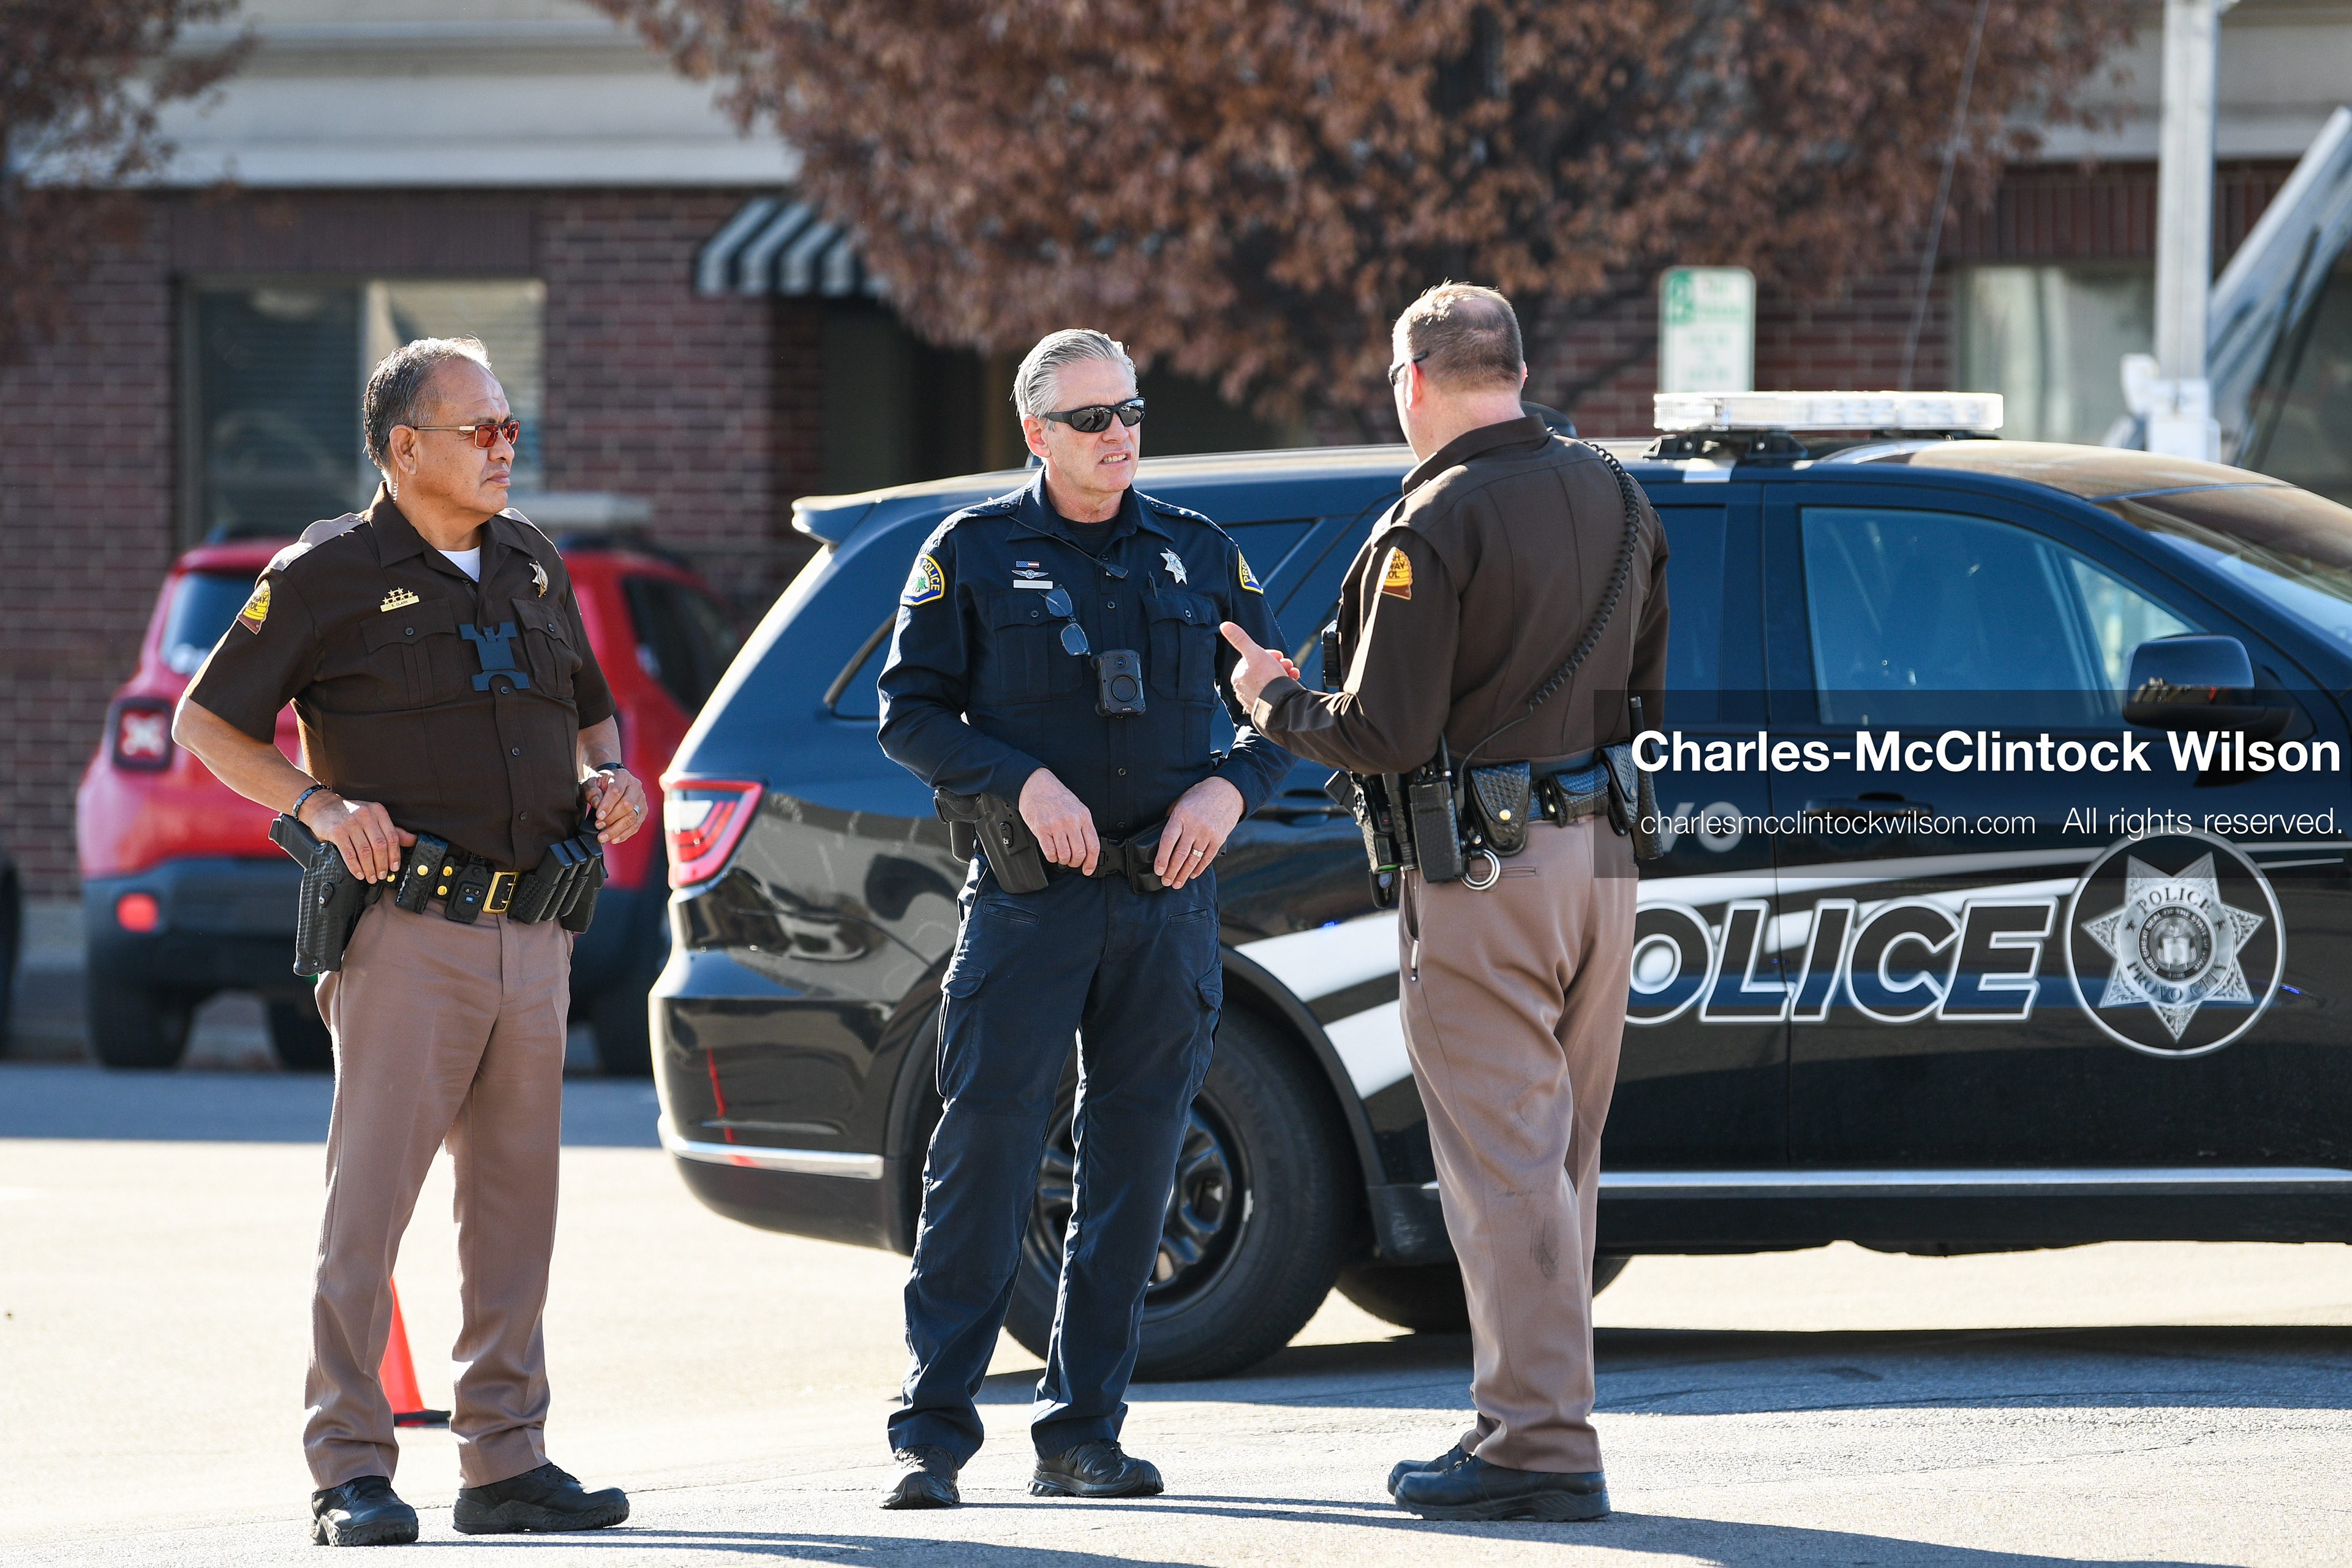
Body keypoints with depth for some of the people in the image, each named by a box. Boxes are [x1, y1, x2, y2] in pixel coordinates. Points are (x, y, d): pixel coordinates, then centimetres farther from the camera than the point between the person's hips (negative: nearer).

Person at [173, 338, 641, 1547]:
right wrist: (319, 803, -14)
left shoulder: (533, 568, 15)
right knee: (369, 1201, -9)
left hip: (531, 939, 6)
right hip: (410, 934, -6)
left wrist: (607, 777, 6)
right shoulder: (330, 575, -2)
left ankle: (504, 1461, 13)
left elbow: (591, 710, 29)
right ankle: (352, 1472, -9)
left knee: (515, 1207, 7)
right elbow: (206, 724, 0)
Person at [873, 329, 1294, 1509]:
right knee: (985, 1152, -9)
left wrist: (1229, 789, -5)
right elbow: (910, 712, 1)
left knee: (1134, 1169, 4)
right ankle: (932, 1431, -6)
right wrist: (1024, 781, -14)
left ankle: (1081, 1431, 11)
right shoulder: (976, 552, 3)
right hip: (1029, 901, -3)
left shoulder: (1198, 555, 11)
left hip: (1167, 902, 3)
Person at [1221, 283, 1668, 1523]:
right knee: (1558, 1161, 15)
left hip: (1486, 873, -8)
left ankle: (1540, 1442, -7)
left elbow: (1387, 736, -16)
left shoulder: (1438, 524, -15)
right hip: (1600, 859, 8)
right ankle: (1537, 1413, 20)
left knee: (1504, 1164, -6)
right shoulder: (1612, 498, 10)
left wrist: (1274, 701, 1)